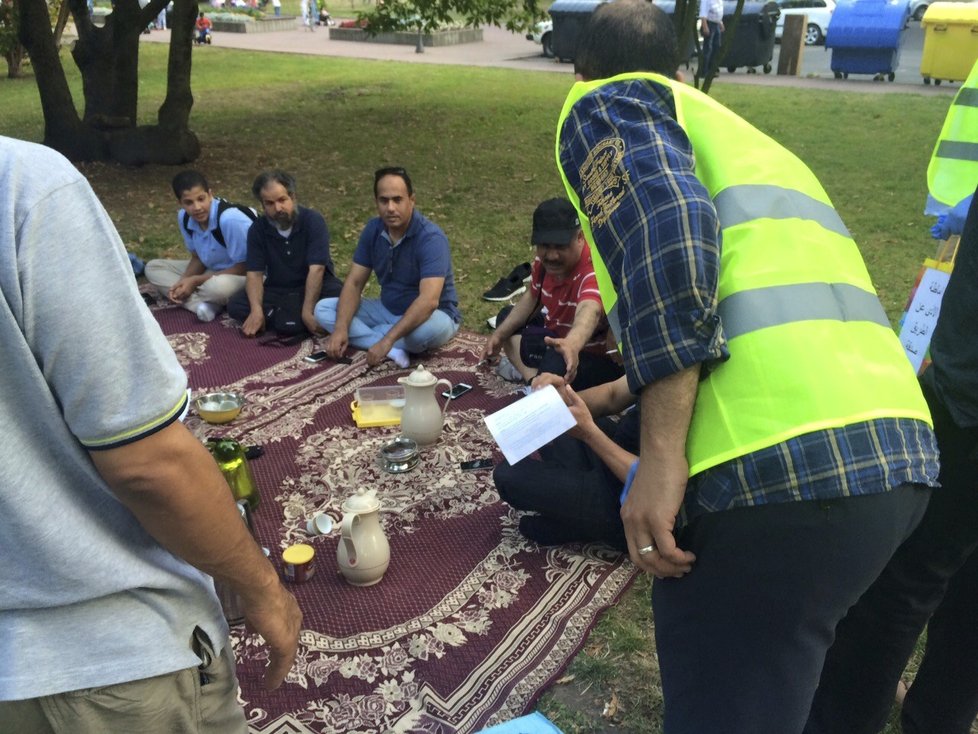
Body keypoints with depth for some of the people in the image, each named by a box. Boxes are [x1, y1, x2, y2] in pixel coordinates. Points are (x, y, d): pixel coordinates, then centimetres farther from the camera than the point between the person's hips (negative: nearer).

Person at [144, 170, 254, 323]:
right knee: (153, 267, -2)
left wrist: (196, 281, -21)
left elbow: (244, 267, -22)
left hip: (245, 276, -8)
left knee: (217, 287, -42)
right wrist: (183, 282, -14)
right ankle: (205, 304, -20)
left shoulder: (230, 219, -29)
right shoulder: (184, 218, -7)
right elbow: (198, 257, 7)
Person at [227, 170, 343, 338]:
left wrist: (307, 312, -30)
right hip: (277, 290, 3)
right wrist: (256, 310, -27)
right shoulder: (257, 229, -5)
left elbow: (316, 269, -23)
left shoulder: (313, 221, -16)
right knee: (235, 306, -20)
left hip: (317, 286, -3)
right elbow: (254, 273, -9)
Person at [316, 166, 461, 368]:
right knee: (323, 309, -9)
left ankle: (371, 340, -17)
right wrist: (341, 328, -21)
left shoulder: (431, 238, -26)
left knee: (433, 327, -42)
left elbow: (428, 301, -37)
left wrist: (387, 340, -43)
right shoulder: (373, 229, -5)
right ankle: (394, 351, -25)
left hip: (429, 315, -6)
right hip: (388, 310, 7)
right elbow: (354, 282, -4)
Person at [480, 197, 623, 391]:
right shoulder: (545, 260, -8)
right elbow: (532, 298, 11)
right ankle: (533, 379, -7)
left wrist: (572, 345, -77)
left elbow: (589, 311, -56)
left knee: (556, 367, -39)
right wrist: (500, 334, 6)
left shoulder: (594, 269, -33)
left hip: (599, 356, -9)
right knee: (506, 316, 12)